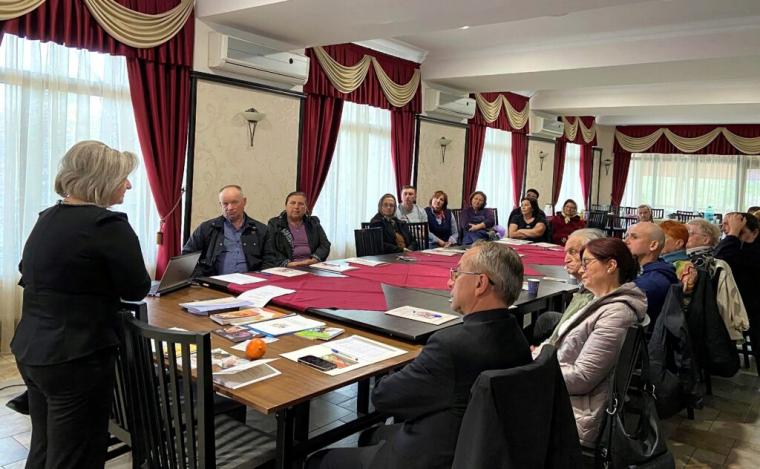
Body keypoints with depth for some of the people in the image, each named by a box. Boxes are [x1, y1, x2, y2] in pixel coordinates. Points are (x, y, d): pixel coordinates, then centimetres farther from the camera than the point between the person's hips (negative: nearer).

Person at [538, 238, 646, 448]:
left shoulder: (616, 314, -20)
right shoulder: (605, 303, 10)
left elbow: (581, 378, -22)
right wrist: (539, 356, 1)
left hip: (579, 417, -9)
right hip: (560, 399, 9)